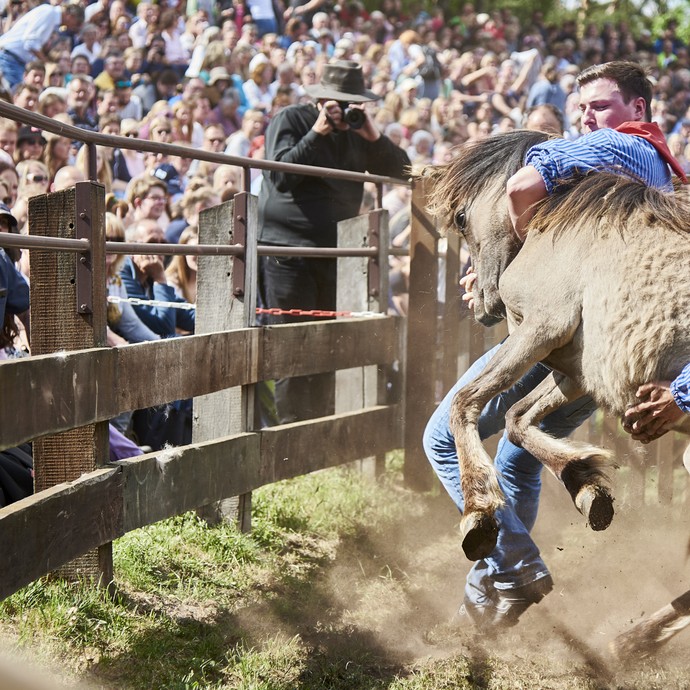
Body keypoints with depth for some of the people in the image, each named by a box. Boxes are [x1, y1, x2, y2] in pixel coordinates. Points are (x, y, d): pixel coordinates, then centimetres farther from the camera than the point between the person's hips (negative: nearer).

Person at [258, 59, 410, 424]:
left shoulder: (356, 131, 13)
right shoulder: (290, 119, -2)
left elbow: (400, 171, 7)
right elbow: (281, 175, -16)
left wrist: (373, 137, -9)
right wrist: (317, 134, -21)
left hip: (336, 251, 6)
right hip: (287, 248, -5)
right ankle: (292, 426, -4)